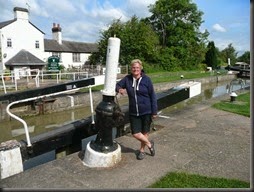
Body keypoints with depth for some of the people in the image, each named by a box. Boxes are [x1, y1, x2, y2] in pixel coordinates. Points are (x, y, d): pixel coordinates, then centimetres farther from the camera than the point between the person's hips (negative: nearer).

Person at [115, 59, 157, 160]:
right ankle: (149, 144, 31)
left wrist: (154, 111, -8)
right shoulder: (127, 79, -3)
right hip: (133, 112, 2)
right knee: (135, 134, 2)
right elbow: (117, 85, 4)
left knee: (145, 132, 13)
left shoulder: (146, 79, -10)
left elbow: (152, 96, -7)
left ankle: (142, 150, 39)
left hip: (146, 112, -2)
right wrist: (119, 89, -21)